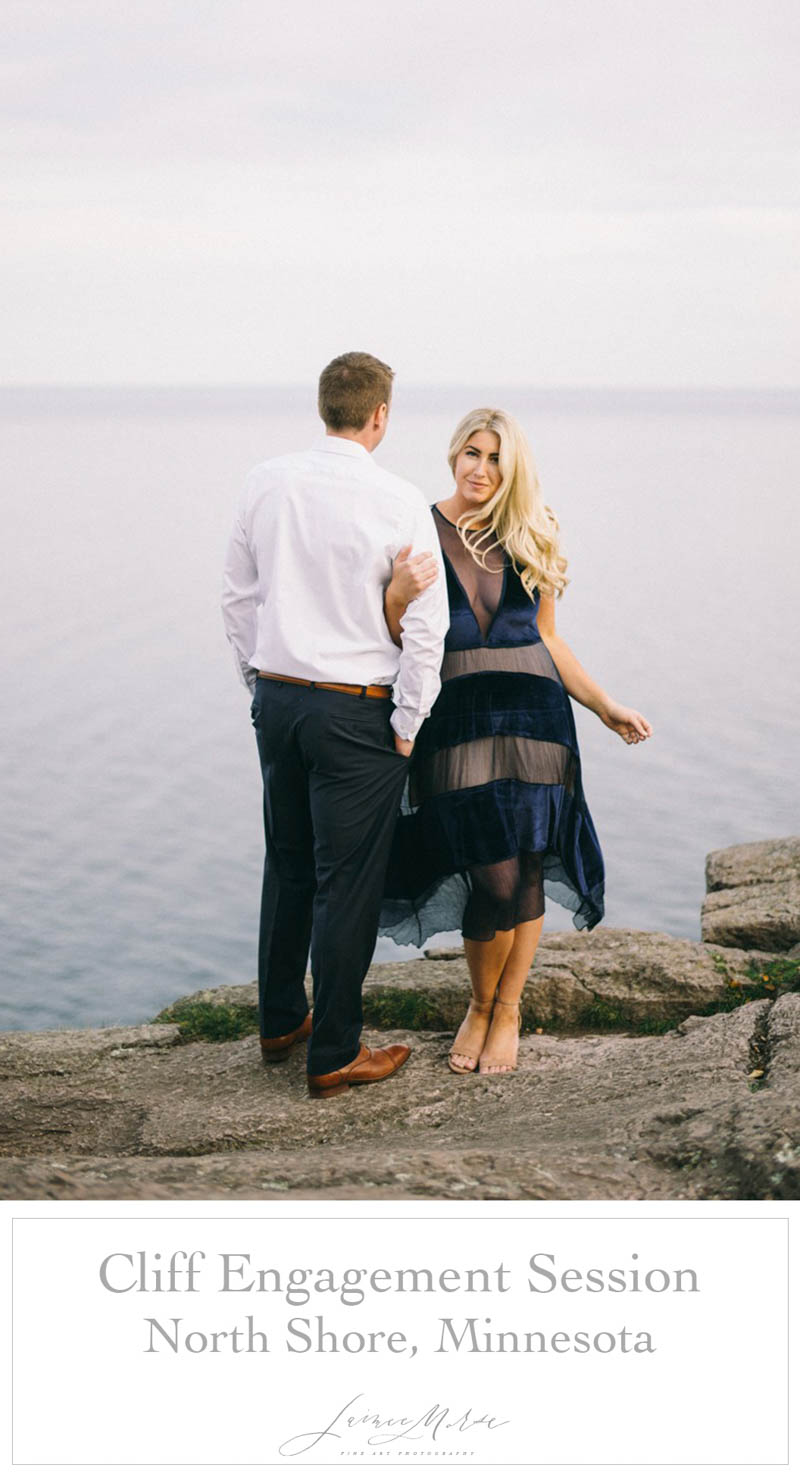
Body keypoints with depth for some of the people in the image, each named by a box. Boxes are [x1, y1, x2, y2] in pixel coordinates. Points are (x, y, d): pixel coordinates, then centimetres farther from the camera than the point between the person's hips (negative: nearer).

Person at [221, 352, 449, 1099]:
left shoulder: (264, 484, 1)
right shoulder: (399, 503, -13)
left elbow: (238, 596, 9)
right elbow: (427, 623, -13)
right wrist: (407, 723, -3)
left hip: (276, 696, 6)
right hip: (355, 710, -5)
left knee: (286, 865, 20)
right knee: (346, 882, 3)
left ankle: (280, 1022, 33)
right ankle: (334, 1056, 13)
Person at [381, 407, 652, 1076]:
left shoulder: (529, 541, 11)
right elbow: (394, 639, 1)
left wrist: (607, 707, 18)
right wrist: (397, 594, -20)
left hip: (533, 716, 3)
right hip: (455, 721, -3)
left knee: (527, 871, 2)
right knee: (496, 880, -10)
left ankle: (507, 1010, 22)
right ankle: (481, 1004, 17)